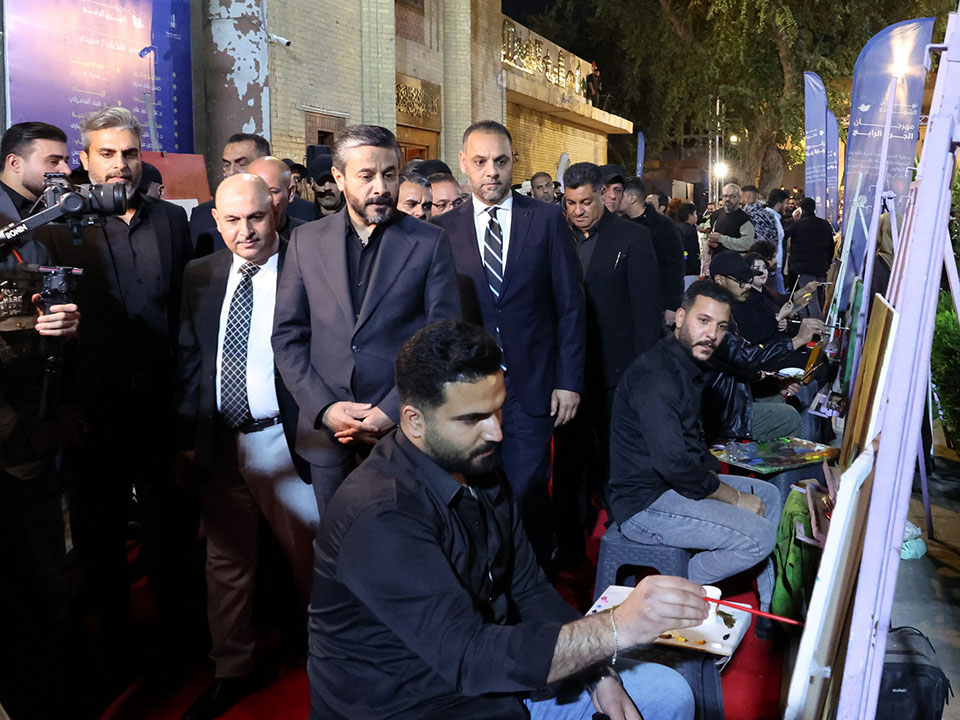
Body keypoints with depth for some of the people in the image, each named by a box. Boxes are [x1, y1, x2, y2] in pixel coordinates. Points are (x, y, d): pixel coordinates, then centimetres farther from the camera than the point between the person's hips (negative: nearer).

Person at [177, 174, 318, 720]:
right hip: (218, 442, 5)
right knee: (226, 561, 18)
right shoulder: (201, 276, 7)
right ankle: (234, 671, 37)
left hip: (284, 441, -5)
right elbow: (189, 361, 10)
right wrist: (188, 436, 6)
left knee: (311, 556, 5)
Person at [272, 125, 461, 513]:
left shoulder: (430, 242, -1)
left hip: (403, 428, -2)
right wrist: (325, 408, -8)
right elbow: (287, 335, 5)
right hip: (325, 430, 2)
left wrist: (390, 412, -13)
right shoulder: (306, 240, 5)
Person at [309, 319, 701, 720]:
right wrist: (617, 629, -37)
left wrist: (599, 676, -6)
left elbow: (529, 590, 5)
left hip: (495, 677, 8)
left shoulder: (479, 468, 0)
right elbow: (466, 655, -32)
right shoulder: (380, 518, -28)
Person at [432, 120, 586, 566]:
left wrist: (569, 380, -3)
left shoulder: (547, 221, 1)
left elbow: (570, 306, 1)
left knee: (527, 494, 2)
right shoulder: (442, 230, 3)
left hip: (531, 389, -1)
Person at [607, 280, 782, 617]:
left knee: (770, 495, 19)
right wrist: (735, 498, -15)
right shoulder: (655, 376, -23)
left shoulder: (688, 367, 10)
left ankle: (769, 610, 26)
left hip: (676, 483, 11)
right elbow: (673, 463, -28)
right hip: (644, 502, -11)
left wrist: (713, 476, 3)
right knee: (757, 536, -19)